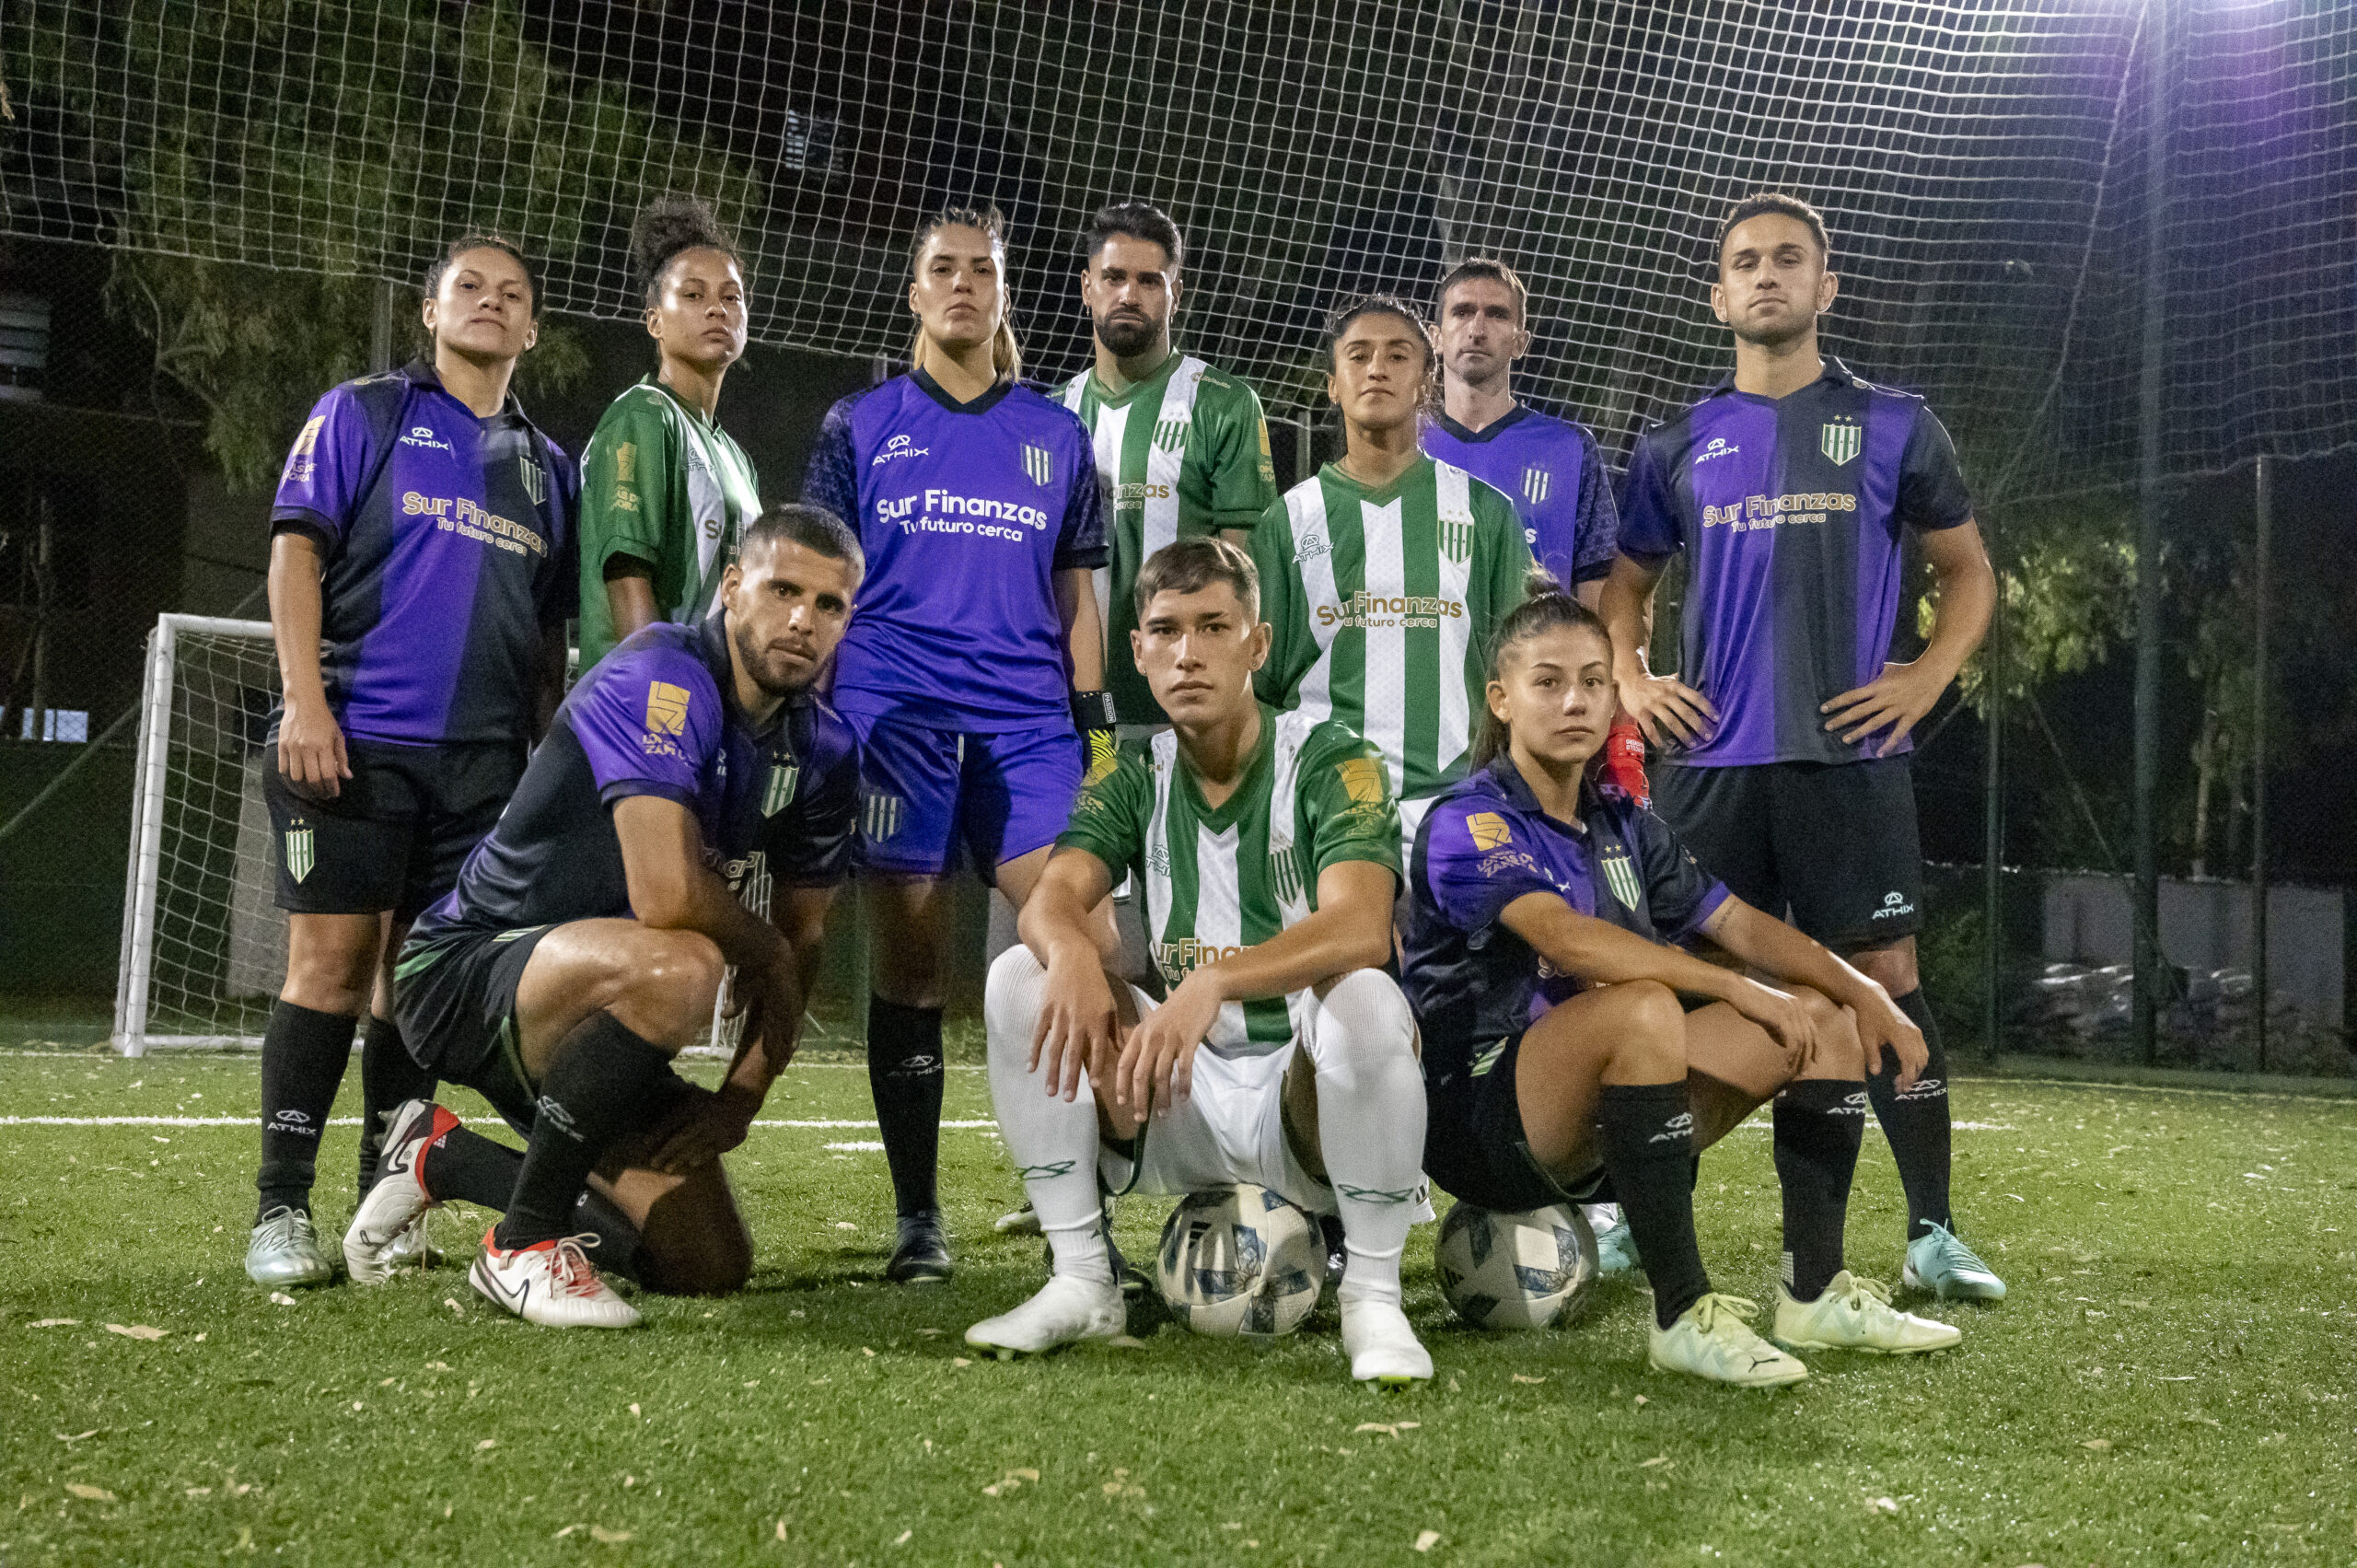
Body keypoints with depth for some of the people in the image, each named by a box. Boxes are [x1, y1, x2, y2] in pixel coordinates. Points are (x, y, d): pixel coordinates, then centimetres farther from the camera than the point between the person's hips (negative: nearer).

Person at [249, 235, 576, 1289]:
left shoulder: (547, 465, 19)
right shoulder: (361, 412, 7)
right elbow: (296, 549, -1)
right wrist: (305, 702, -11)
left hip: (486, 757, 4)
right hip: (357, 738, -4)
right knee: (332, 959, -6)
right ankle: (281, 1210, 1)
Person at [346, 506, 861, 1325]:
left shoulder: (824, 749, 2)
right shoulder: (661, 678, -23)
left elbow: (800, 937, 8)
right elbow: (668, 896, -34)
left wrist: (742, 1096, -2)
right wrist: (762, 949, -14)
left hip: (584, 1010, 8)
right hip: (461, 972, -8)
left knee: (711, 1268, 6)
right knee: (678, 967, -39)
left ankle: (442, 1159, 24)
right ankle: (524, 1246, -18)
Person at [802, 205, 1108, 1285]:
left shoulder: (1056, 436, 17)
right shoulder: (860, 427, 13)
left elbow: (1076, 593, 16)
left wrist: (1096, 725, 7)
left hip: (1028, 721, 1)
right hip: (892, 713, -1)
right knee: (907, 961, -1)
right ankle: (918, 1220, 8)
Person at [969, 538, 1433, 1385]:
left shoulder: (1330, 761, -9)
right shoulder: (1135, 776, 6)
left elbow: (1360, 929, -26)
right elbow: (1051, 897, -10)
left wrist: (1213, 982, -43)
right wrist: (1073, 954, -36)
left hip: (1309, 1098, -4)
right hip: (1179, 1097, 4)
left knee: (1365, 1000, -35)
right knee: (1021, 977, -14)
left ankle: (1373, 1297, -17)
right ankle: (1081, 1282, -6)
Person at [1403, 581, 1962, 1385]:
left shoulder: (1624, 825, 14)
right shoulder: (1468, 822, -11)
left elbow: (1740, 924, 11)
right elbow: (1565, 938, -27)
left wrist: (1859, 989, -5)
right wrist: (1734, 988, -28)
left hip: (1611, 1117, 8)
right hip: (1482, 1119, -8)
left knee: (1826, 1016, 3)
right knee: (1641, 1008, -36)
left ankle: (1814, 1292, 0)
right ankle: (1683, 1314, -29)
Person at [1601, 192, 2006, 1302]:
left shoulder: (1891, 426, 8)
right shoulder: (1677, 447, 12)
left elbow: (1967, 569, 15)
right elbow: (1625, 583, 23)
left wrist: (1929, 676, 0)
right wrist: (1631, 680, 5)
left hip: (1849, 752, -1)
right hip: (1711, 757, 2)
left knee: (1885, 980, -2)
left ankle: (1933, 1233, 5)